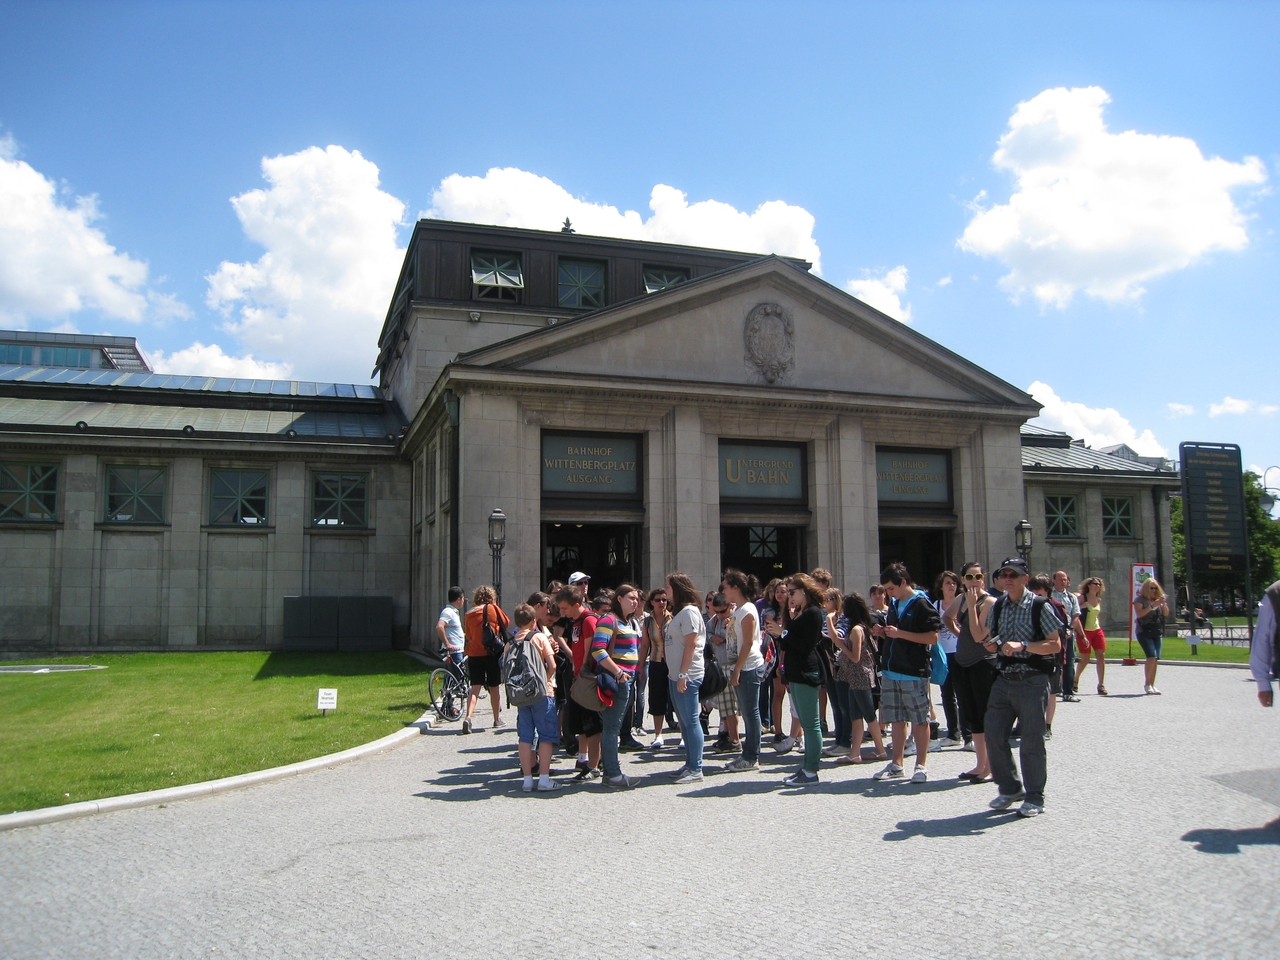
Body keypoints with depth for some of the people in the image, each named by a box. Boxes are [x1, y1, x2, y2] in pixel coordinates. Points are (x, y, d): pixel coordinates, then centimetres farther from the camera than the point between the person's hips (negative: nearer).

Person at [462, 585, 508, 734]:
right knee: (494, 688, 10)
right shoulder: (493, 609, -5)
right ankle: (497, 720, 21)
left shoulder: (468, 614, 4)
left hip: (473, 654, 2)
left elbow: (468, 634, 14)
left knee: (475, 687, 1)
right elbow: (506, 622, 9)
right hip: (491, 653, -2)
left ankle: (468, 717, -18)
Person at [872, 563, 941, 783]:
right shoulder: (894, 605, 15)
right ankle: (896, 765, 19)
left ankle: (921, 765, 11)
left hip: (914, 672, -7)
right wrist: (883, 633, 3)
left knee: (919, 721, 2)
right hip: (891, 672, 7)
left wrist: (900, 633, -19)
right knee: (897, 720, 12)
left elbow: (933, 637, -16)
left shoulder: (921, 604, -9)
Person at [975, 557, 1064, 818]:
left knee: (1031, 741, 2)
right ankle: (1009, 788, 25)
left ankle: (1034, 797, 17)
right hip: (1004, 680, 6)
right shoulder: (997, 607, 10)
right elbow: (980, 638, 20)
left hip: (1032, 681, -6)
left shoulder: (1039, 606, -7)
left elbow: (1055, 644, -10)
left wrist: (1022, 645, -21)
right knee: (994, 736, 6)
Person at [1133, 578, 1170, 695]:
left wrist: (1164, 604, -7)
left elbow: (1166, 614, 10)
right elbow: (1139, 614, -15)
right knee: (1151, 656, -18)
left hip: (1157, 633, 5)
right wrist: (1152, 605, -20)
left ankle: (1151, 685, 7)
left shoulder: (1158, 600, 15)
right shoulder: (1139, 599, -1)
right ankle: (1147, 684, -11)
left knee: (1156, 659, 0)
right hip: (1144, 632, -5)